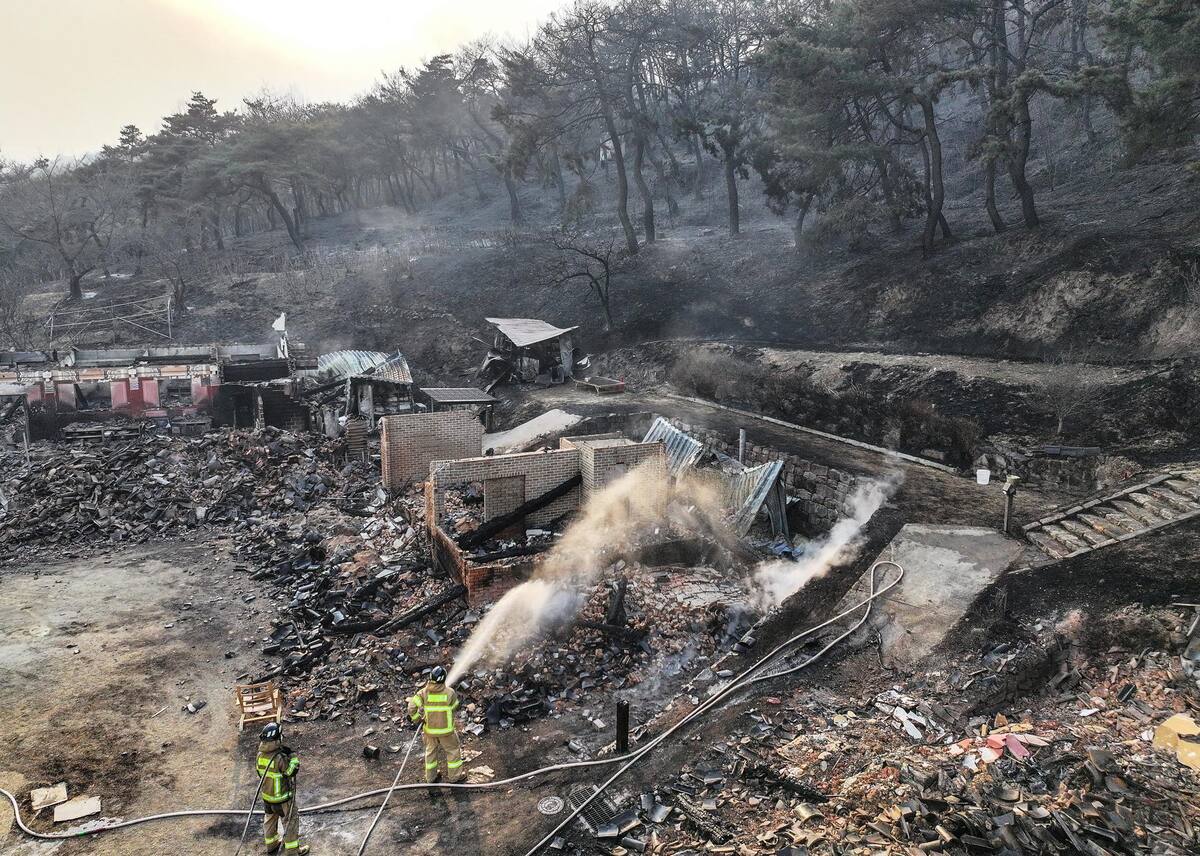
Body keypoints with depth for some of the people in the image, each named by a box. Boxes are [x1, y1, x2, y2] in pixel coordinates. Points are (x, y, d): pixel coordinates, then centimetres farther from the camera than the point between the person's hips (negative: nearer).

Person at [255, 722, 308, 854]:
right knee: (291, 821, 14)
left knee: (270, 819, 28)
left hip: (267, 796, 7)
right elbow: (292, 770, -21)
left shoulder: (260, 755, -14)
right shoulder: (280, 758, -35)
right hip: (282, 798, -7)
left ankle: (271, 844, 48)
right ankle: (292, 850, 27)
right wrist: (293, 755, -16)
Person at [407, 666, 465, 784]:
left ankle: (431, 776, 39)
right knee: (453, 750, 20)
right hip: (446, 730, -3)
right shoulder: (450, 693, -21)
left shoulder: (424, 692, -17)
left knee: (431, 751, 24)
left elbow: (412, 707, -21)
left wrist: (417, 719, -6)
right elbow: (454, 706, -4)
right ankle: (454, 775, 32)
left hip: (429, 729, 3)